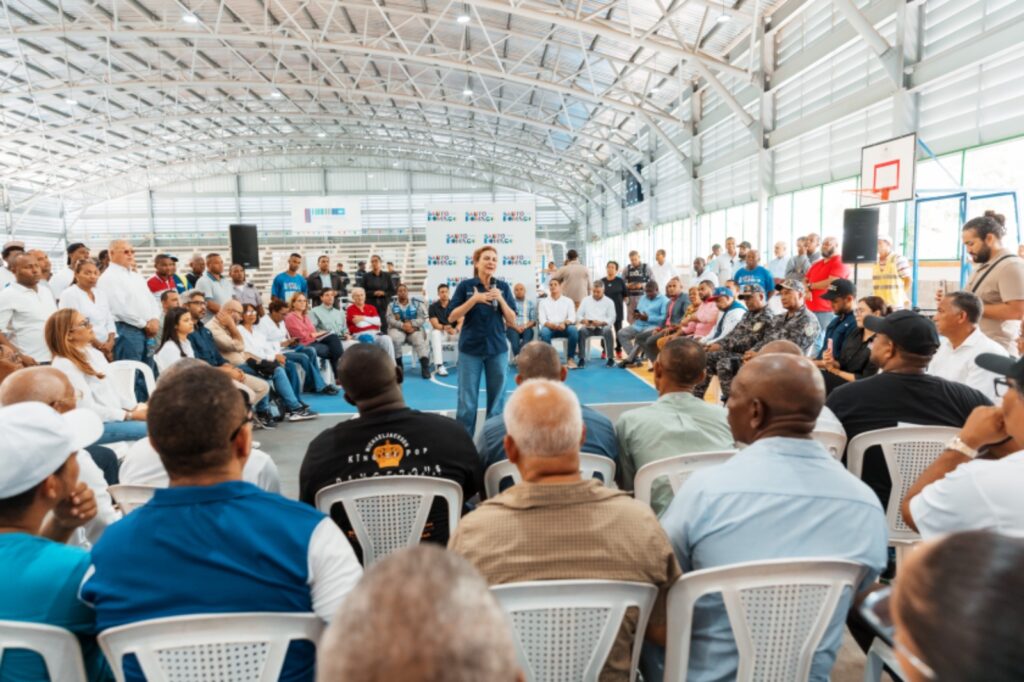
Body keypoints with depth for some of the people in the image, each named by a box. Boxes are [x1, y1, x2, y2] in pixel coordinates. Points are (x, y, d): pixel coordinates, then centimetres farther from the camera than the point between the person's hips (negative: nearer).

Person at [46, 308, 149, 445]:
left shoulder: (93, 352, 13)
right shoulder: (64, 366, -12)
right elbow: (88, 409, -16)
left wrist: (136, 407, 0)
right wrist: (130, 415, -18)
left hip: (115, 416, 8)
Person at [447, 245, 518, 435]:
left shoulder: (503, 287, 3)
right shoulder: (465, 286, -2)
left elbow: (512, 321, 2)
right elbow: (451, 317, -6)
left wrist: (500, 300, -14)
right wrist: (474, 299, -17)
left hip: (497, 348, 2)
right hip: (470, 348, -2)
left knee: (497, 399, 8)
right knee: (467, 401, 1)